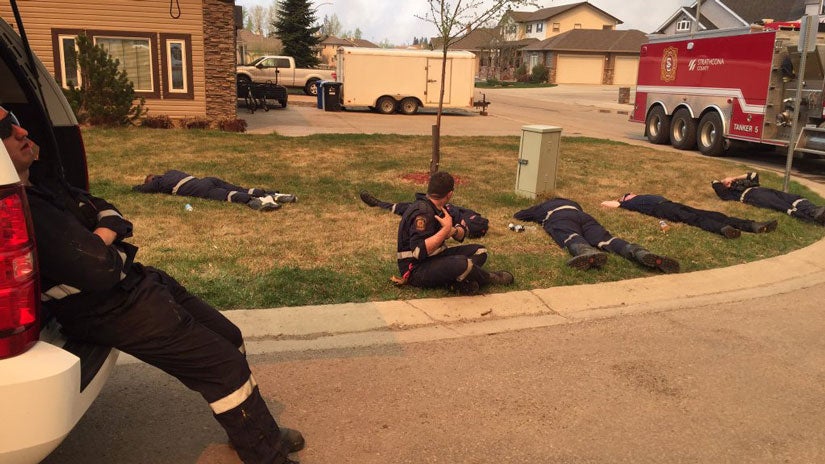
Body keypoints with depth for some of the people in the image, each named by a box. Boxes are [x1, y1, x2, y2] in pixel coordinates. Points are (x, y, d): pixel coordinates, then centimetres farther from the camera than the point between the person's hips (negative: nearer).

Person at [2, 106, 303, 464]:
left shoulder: (40, 183, 8)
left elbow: (108, 212, 12)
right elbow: (100, 271, -30)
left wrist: (100, 237, -10)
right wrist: (105, 245, -8)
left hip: (138, 280, 10)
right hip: (117, 311, -10)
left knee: (229, 339, 14)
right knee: (224, 363, -6)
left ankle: (261, 432, 30)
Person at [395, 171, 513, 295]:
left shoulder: (437, 208, 10)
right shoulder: (422, 213, -21)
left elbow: (461, 235, 14)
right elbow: (419, 251, -33)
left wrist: (453, 231, -11)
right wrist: (446, 229, -26)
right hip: (416, 270, -10)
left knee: (479, 251, 8)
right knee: (462, 264, -33)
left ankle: (461, 281, -19)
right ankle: (490, 278, -1)